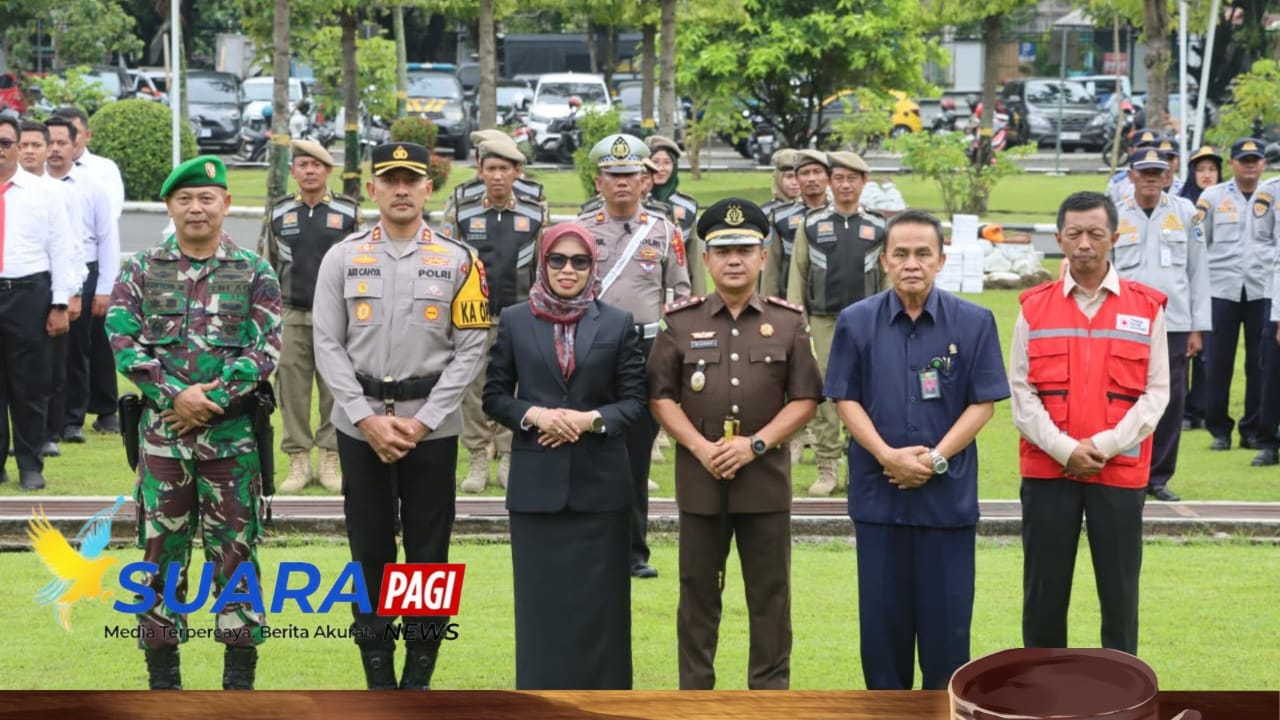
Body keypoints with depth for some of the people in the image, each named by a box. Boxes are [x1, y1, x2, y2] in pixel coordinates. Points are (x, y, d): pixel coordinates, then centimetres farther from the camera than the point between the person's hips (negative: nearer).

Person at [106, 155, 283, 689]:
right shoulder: (141, 270, 5)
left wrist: (212, 397, -15)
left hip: (232, 433, -1)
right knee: (161, 549, 5)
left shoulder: (255, 274, 3)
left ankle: (240, 675, 9)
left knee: (235, 547, 2)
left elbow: (264, 349, -4)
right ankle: (162, 674, 13)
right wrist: (175, 395, -15)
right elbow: (123, 341, -4)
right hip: (161, 431, 1)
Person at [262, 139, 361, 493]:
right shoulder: (279, 212, 8)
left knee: (334, 390, 2)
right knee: (292, 390, 2)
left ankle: (330, 461, 11)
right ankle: (298, 462, 10)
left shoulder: (348, 212, 2)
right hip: (290, 316, 2)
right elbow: (267, 265, 14)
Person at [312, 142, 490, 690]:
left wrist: (422, 422, -10)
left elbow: (471, 348, -3)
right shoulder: (343, 258, 3)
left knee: (429, 554, 3)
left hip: (431, 429, -1)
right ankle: (378, 681, 13)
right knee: (370, 552, 5)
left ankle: (419, 680, 12)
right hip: (359, 425, 1)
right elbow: (328, 346, 0)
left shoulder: (457, 260, 1)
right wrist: (367, 419, -10)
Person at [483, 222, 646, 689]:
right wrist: (534, 414, -12)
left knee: (598, 601, 3)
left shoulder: (618, 324, 4)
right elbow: (494, 396, 6)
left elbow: (634, 400, 2)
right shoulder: (515, 321, 6)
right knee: (541, 599, 4)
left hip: (599, 482, 0)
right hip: (536, 482, 0)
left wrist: (591, 419, -15)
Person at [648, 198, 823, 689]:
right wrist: (701, 447, -12)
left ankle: (770, 691, 14)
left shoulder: (788, 323, 3)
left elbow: (805, 399, 0)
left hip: (765, 477, 0)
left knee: (770, 594, 5)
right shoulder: (681, 323, 3)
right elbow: (660, 396, 1)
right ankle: (694, 692, 17)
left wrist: (756, 444, -12)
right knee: (698, 592, 8)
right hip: (699, 478, 0)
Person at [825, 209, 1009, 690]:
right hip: (878, 492, 1)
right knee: (883, 611, 8)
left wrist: (935, 459, -12)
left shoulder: (974, 322, -2)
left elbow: (983, 403, -2)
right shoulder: (856, 322, 1)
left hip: (949, 492, -1)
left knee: (946, 611, 4)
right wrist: (888, 455, -12)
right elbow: (846, 400, 2)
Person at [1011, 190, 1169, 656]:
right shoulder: (1034, 307, 4)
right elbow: (1021, 392, 0)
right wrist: (1063, 448, -12)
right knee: (1044, 588, 6)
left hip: (1121, 472, 0)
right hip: (1047, 471, 1)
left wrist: (1106, 445, -12)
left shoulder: (1147, 308, 3)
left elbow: (1156, 392, -1)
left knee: (1120, 591, 4)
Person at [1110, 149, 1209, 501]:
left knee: (1171, 401, 2)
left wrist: (1198, 327, 3)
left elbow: (1198, 271, 7)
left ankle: (1158, 478, 12)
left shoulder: (1185, 212, 6)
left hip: (1174, 324, 1)